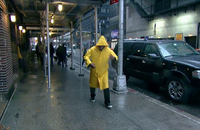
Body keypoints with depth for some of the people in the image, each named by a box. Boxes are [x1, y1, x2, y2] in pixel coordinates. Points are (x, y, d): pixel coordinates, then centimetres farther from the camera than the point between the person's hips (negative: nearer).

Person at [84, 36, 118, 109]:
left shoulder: (108, 50, -11)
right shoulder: (92, 49, -13)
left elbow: (115, 56, -3)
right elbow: (86, 56, -8)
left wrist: (114, 58, -29)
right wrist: (89, 63, -28)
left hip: (103, 72, -1)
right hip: (94, 71, 1)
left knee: (106, 87, -7)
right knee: (93, 85, 19)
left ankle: (107, 102, 5)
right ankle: (92, 96, 48)